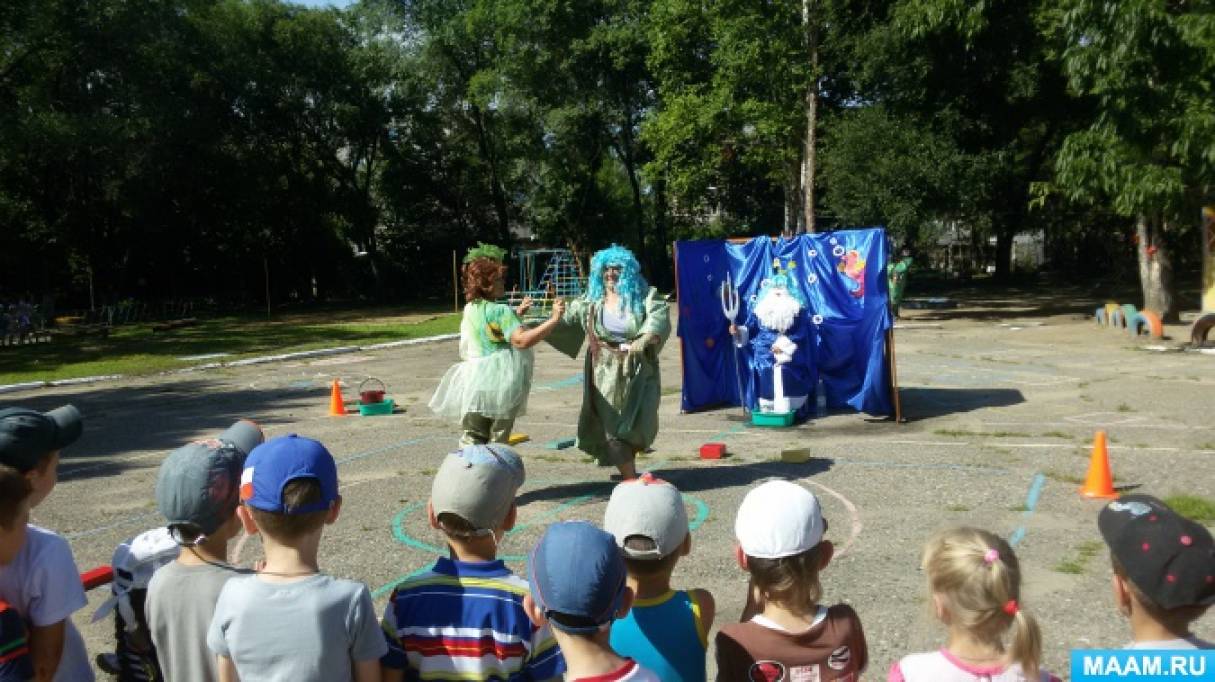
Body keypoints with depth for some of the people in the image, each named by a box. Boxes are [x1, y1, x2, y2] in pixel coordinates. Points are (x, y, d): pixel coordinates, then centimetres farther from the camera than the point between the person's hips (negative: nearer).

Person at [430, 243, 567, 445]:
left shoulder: (469, 309, 8)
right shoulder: (501, 312, -15)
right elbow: (522, 340, -28)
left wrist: (516, 314, 19)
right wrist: (553, 319, -27)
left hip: (473, 381, 6)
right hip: (500, 382, -6)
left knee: (471, 441, 12)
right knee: (497, 444, 8)